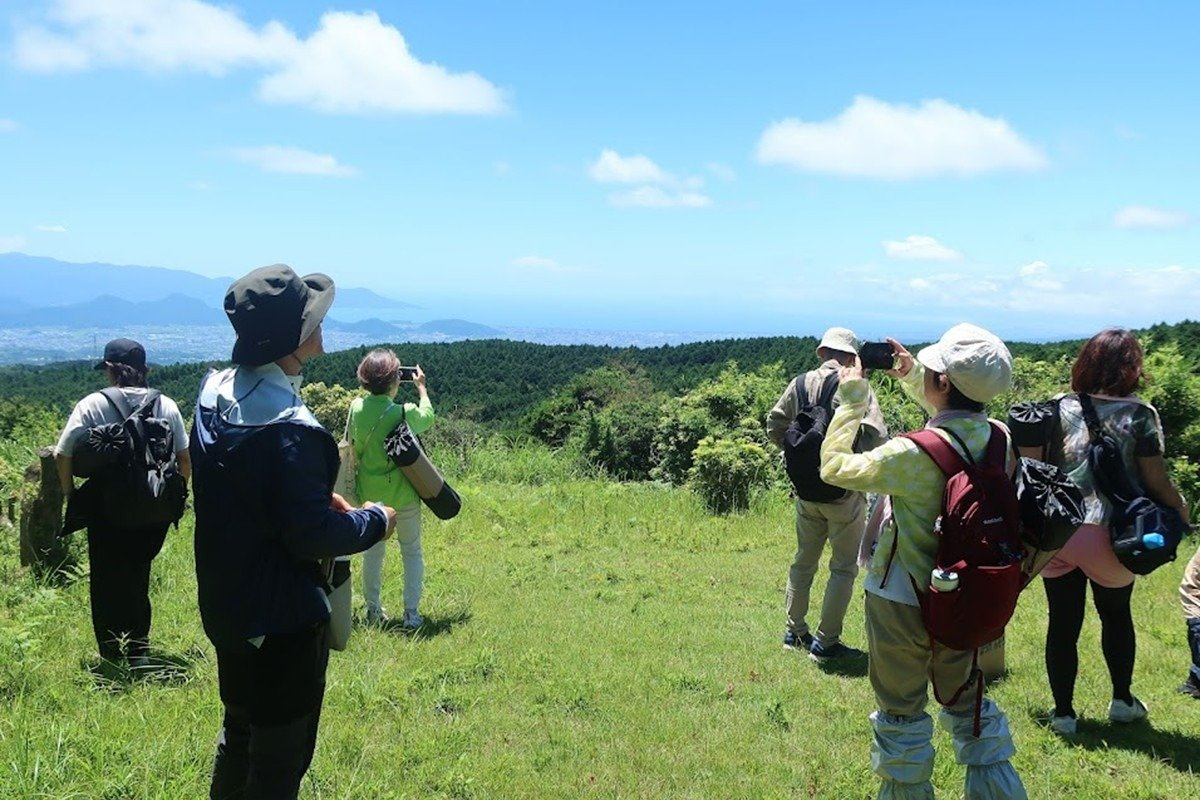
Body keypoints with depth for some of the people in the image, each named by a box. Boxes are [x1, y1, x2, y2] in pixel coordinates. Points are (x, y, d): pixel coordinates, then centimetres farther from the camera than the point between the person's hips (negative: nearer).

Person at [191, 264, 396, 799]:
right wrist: (374, 520, -10)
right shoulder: (287, 428, -28)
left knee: (240, 731, 27)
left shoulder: (216, 393, 0)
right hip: (282, 620, -9)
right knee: (280, 756, 9)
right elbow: (312, 534, -26)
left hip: (226, 605, 9)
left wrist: (319, 497, 7)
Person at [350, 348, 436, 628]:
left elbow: (354, 446, 6)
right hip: (403, 495, -3)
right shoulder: (404, 414, -20)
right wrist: (421, 386, 14)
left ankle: (373, 611, 25)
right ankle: (411, 613, 12)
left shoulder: (356, 408, -10)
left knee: (373, 552, 17)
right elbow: (428, 417, 3)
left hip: (370, 495, 3)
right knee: (412, 551, 12)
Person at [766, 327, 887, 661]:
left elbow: (774, 426, 3)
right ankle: (825, 642, 9)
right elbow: (877, 437, -20)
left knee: (804, 560, 19)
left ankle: (795, 632, 28)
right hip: (844, 491, -5)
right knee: (843, 567, 7)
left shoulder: (800, 384, 0)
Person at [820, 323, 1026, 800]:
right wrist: (911, 376, 13)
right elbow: (955, 418, 15)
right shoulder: (1000, 439, -9)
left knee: (902, 712, 14)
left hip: (902, 602, -6)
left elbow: (834, 466, -16)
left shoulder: (915, 454, -29)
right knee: (964, 698, 26)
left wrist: (851, 398, -10)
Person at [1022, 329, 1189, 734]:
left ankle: (1063, 712, 18)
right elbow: (1156, 481, -6)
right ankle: (1122, 701, 36)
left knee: (1063, 622, 9)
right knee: (1116, 615, 22)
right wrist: (1179, 508, 13)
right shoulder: (1140, 415, -6)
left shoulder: (1059, 408, 0)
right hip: (1109, 535, -1)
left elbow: (1028, 462, -4)